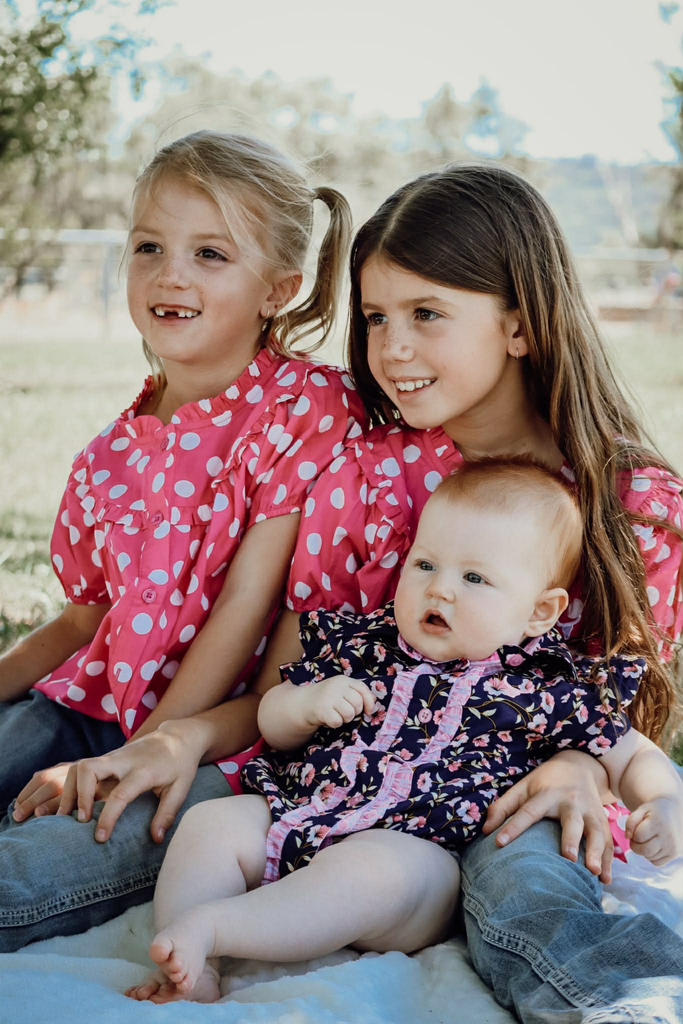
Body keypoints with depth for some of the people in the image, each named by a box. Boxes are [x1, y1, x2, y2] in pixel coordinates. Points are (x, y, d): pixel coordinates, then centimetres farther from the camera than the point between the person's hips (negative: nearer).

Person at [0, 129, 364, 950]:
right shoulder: (116, 451, 12)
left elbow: (245, 608, -13)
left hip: (224, 746, -7)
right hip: (100, 701, 7)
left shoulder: (308, 407, -10)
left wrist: (137, 759, -15)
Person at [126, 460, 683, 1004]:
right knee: (209, 823, -16)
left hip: (415, 854, -4)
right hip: (296, 814, 5)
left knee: (370, 870, -37)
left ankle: (208, 925, -33)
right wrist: (306, 703, -3)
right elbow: (275, 728, 21)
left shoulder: (549, 690, 5)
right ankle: (191, 975, -23)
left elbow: (634, 756, 11)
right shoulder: (362, 643, 14)